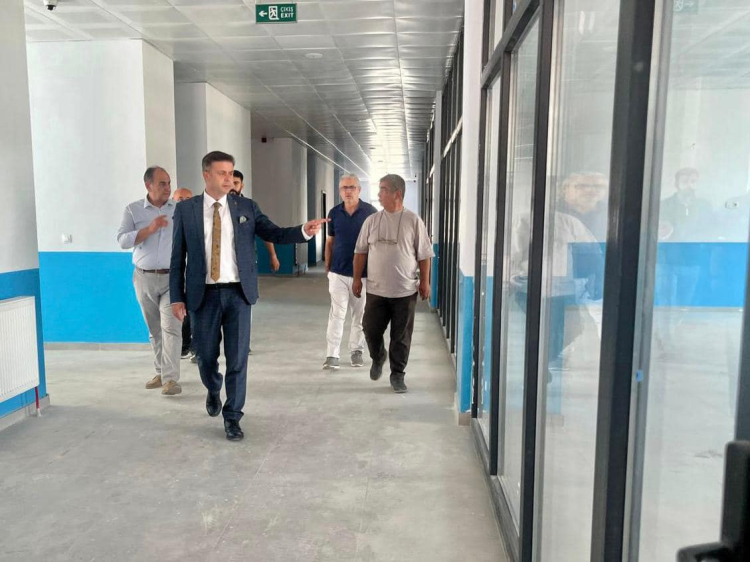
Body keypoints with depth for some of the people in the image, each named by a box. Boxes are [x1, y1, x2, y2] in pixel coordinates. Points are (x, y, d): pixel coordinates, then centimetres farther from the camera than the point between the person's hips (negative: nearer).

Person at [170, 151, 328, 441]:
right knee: (206, 354, 12)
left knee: (237, 357, 3)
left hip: (238, 293, 0)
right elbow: (178, 257, 2)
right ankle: (213, 391, 45)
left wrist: (304, 231, -21)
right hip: (203, 294, 0)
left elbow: (275, 234, -2)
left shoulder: (247, 207, 3)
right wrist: (177, 297, -2)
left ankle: (232, 417, 17)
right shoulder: (186, 209, 2)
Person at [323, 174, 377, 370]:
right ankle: (332, 355, 2)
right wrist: (327, 267, 8)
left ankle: (356, 351, 23)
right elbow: (330, 241, 11)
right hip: (338, 272, 1)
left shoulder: (371, 212, -4)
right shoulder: (334, 213, 3)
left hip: (363, 273, -1)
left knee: (360, 315, 9)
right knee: (337, 314, -2)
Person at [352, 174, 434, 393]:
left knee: (401, 337, 5)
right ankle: (378, 358, 36)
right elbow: (361, 251, 9)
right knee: (371, 330, 5)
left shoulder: (413, 221, -4)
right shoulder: (372, 220, 4)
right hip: (376, 290, 2)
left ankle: (397, 375, 20)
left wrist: (425, 281, -2)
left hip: (405, 291, -2)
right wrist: (357, 278, 5)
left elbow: (424, 254, 0)